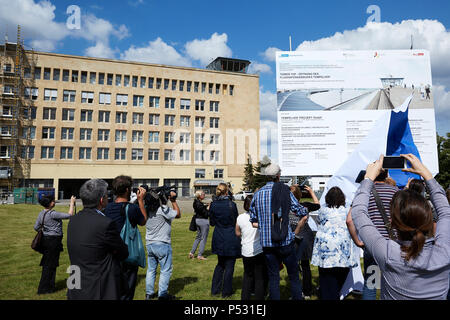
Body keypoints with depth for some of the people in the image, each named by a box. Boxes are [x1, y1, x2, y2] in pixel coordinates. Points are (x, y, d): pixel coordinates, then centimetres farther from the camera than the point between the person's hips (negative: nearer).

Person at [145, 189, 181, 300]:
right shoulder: (163, 209, -20)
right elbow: (178, 214, -8)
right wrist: (173, 200, -4)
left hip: (149, 244, 7)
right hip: (162, 245, -7)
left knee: (151, 269, 16)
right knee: (165, 270, 6)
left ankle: (149, 293, 24)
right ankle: (162, 295, 11)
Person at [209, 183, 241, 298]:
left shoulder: (213, 205, -4)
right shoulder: (231, 204, -13)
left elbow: (212, 222, 4)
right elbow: (236, 221, -1)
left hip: (218, 239, 4)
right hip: (231, 239, -4)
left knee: (220, 264, 21)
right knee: (229, 265, 8)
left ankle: (215, 290, 26)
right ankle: (226, 292, 17)